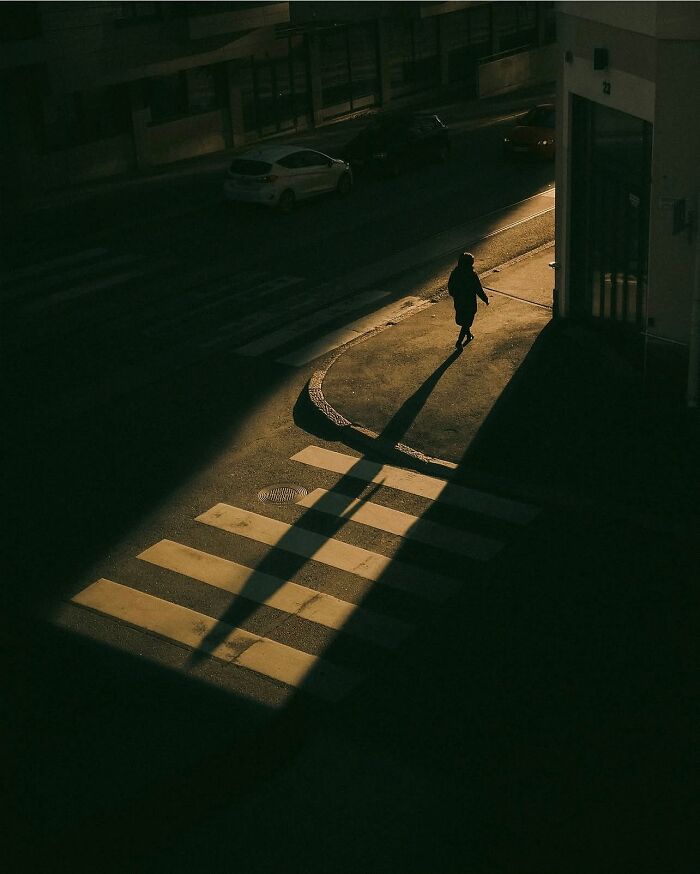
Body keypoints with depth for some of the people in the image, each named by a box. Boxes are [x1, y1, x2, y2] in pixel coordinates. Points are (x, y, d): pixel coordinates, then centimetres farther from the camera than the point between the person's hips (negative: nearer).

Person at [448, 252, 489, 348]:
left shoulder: (454, 273, -11)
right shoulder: (472, 275, -25)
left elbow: (450, 287, 1)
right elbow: (479, 290, -17)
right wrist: (486, 300, -2)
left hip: (458, 301, 6)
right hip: (469, 303, -5)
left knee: (462, 319, 27)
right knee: (467, 322, 10)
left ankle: (468, 335, 48)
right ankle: (459, 342, 8)